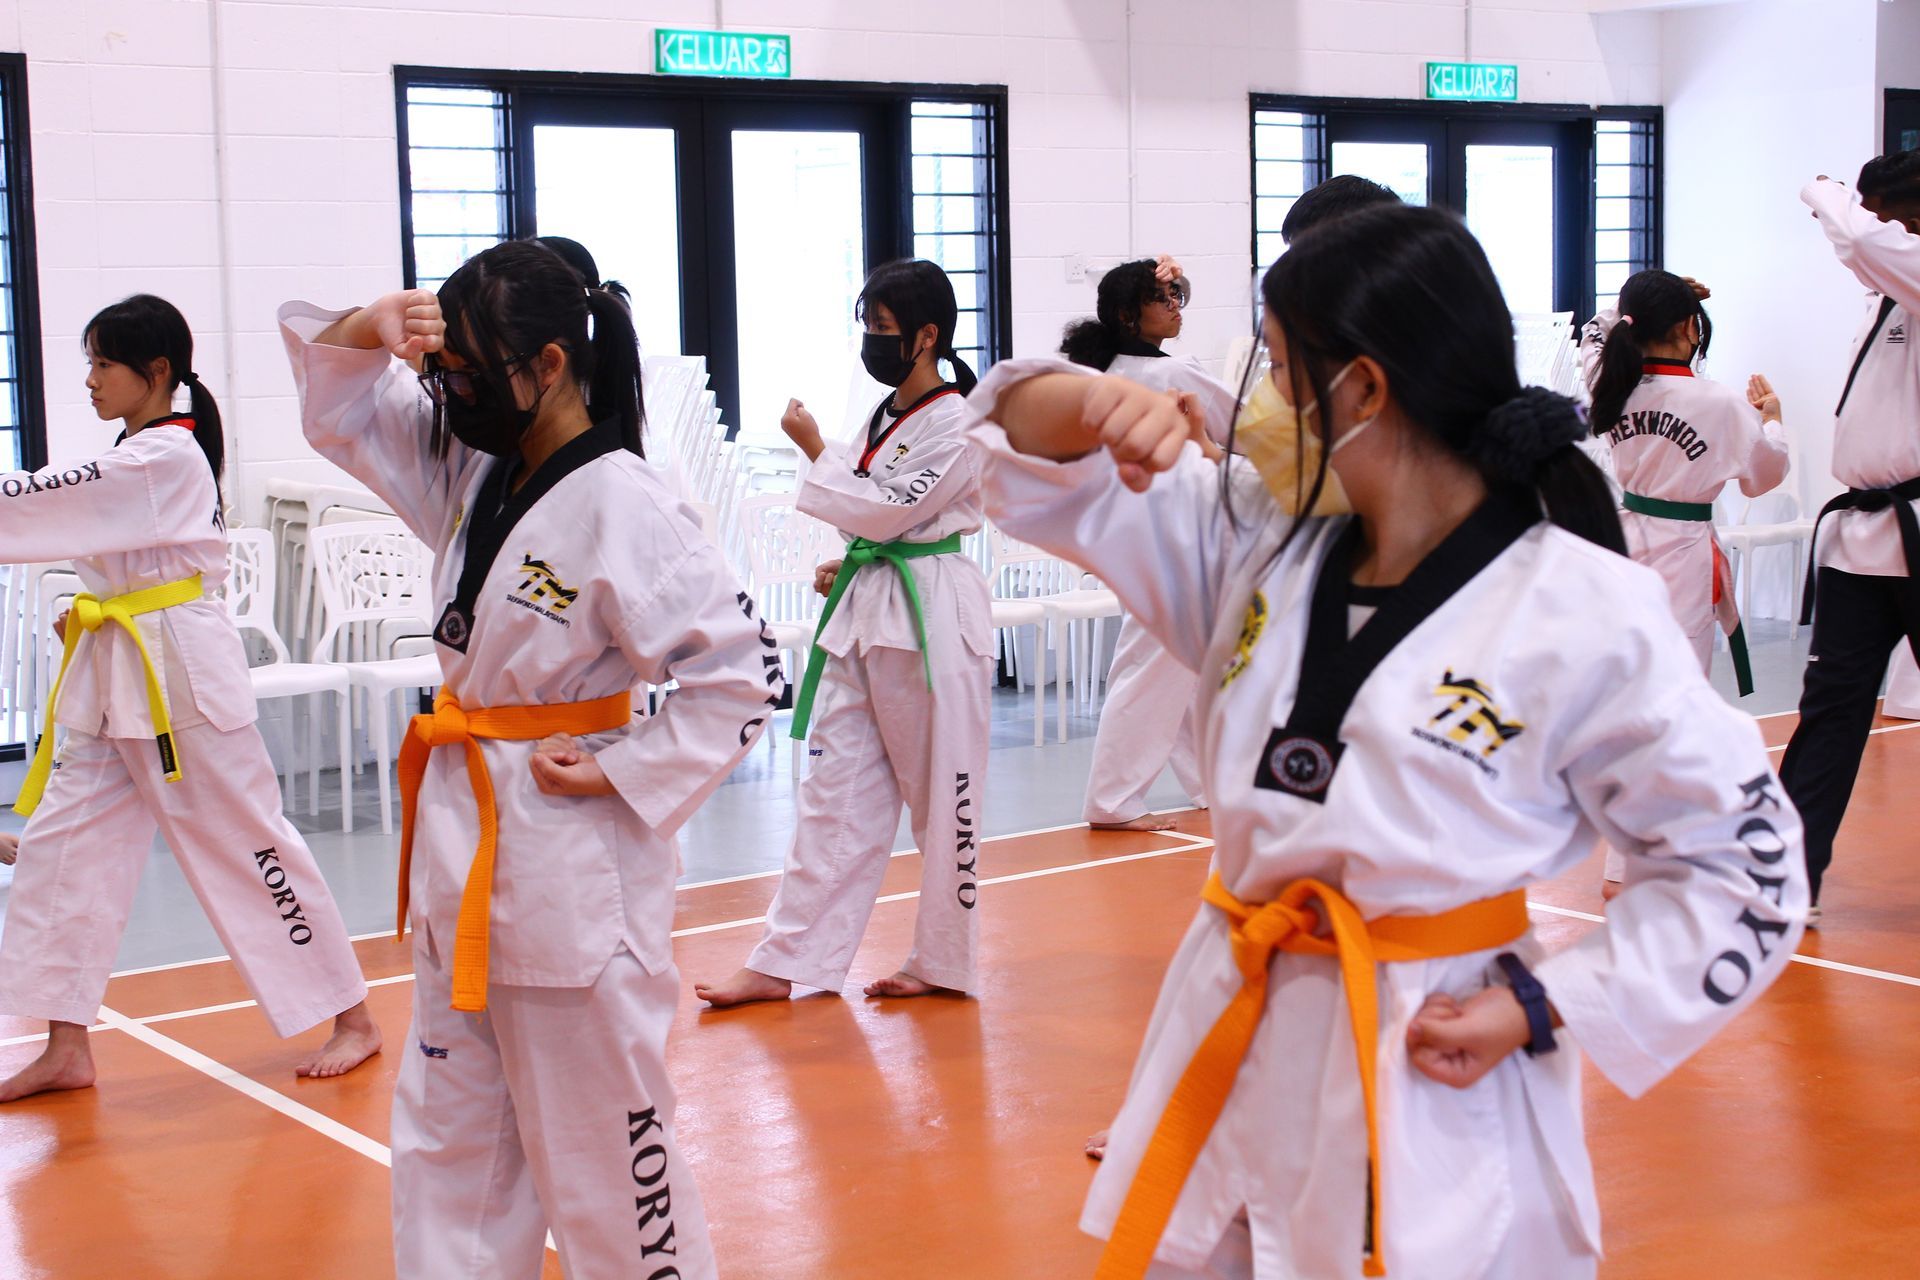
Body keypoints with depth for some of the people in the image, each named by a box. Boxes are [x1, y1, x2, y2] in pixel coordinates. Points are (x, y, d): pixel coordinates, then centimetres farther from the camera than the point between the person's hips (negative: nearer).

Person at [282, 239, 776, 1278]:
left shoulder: (621, 511, -20)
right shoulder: (470, 466, 4)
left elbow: (742, 673, -20)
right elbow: (340, 403, 12)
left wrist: (618, 775, -20)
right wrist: (371, 328, -9)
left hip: (568, 863, -8)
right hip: (460, 846, 9)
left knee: (600, 1137, 4)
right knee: (449, 1133, 19)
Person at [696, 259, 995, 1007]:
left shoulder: (956, 425, -13)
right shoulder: (886, 417, 14)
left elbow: (890, 512, -16)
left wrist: (815, 450, -8)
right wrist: (846, 565, 6)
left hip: (933, 616, -9)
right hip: (864, 608, 9)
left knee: (943, 794, 3)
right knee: (836, 788, 7)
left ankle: (943, 961, 17)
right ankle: (788, 962, 9)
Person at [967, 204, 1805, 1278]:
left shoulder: (1584, 615, -14)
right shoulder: (1258, 545, 2)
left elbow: (1744, 864, -8)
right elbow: (1037, 464, 5)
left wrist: (1542, 1009, -14)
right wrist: (1093, 404, -18)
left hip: (1431, 1082, -5)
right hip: (1231, 1047, 5)